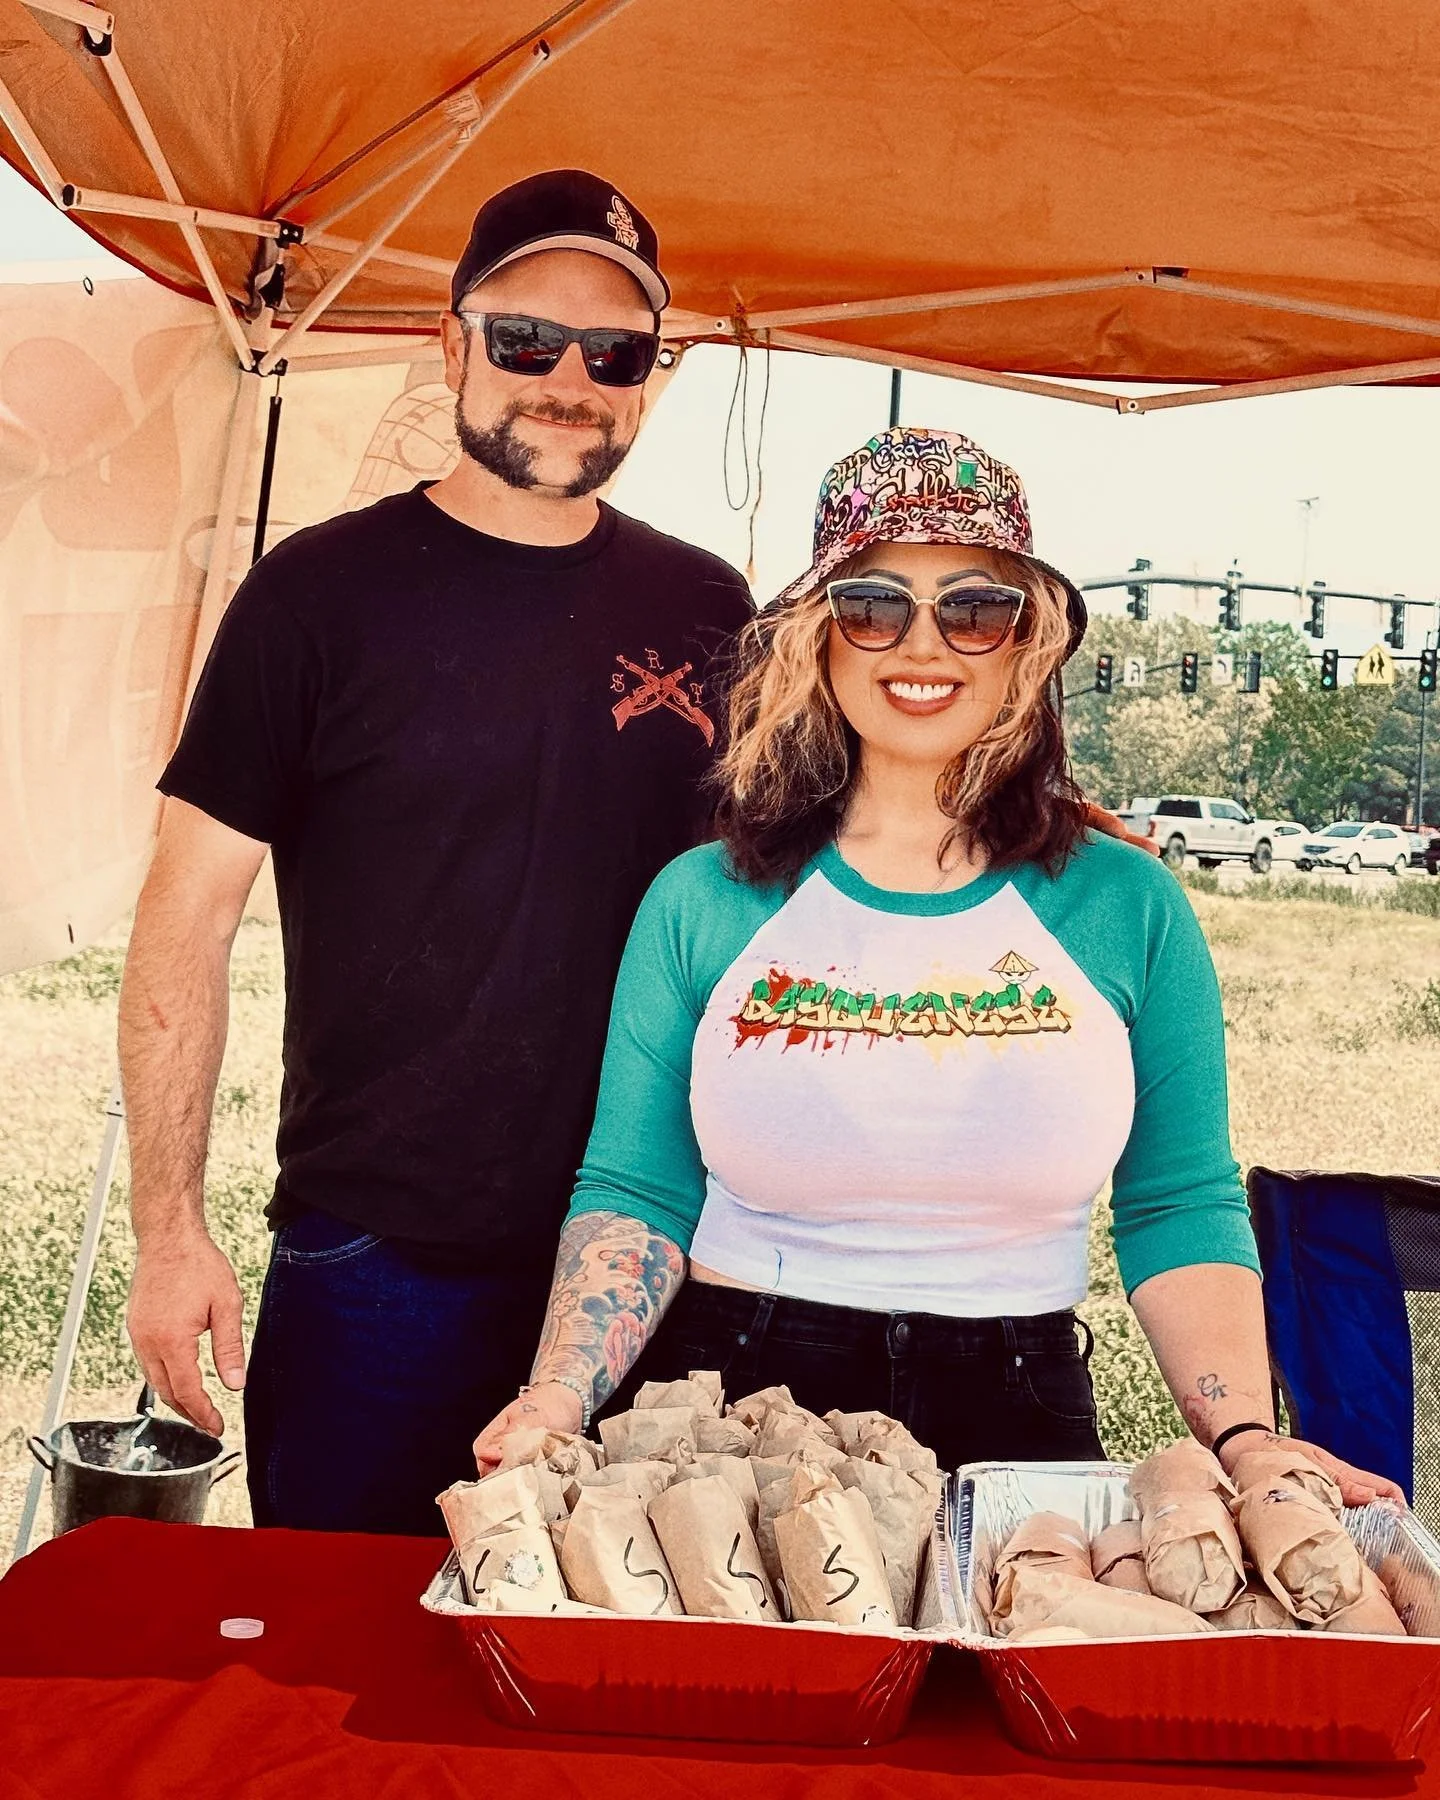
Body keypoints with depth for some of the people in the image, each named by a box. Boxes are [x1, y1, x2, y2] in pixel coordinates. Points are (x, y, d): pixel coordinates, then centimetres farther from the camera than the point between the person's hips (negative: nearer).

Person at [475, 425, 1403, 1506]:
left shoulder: (1129, 908, 2)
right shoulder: (703, 902, 1)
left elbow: (1182, 1210, 5)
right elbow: (634, 1196, 1)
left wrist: (1247, 1443, -8)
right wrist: (558, 1398, -14)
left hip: (1015, 1419, 1)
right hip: (731, 1406, 0)